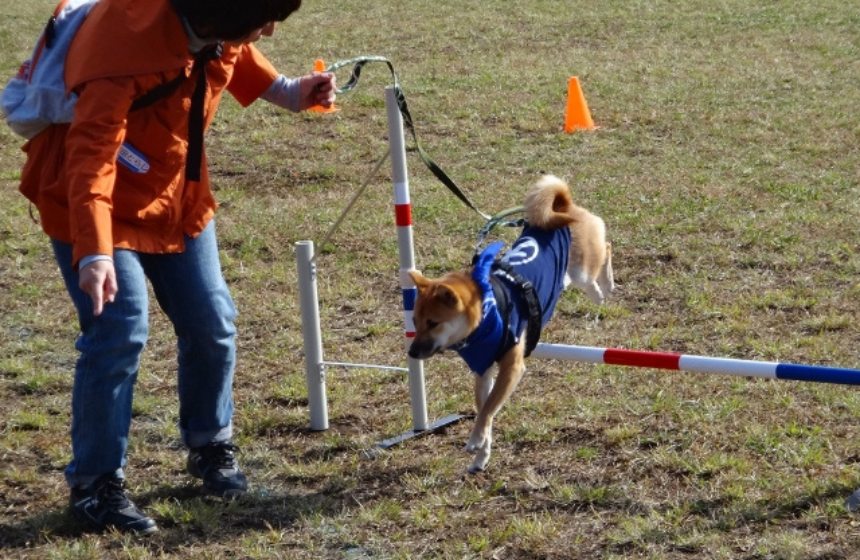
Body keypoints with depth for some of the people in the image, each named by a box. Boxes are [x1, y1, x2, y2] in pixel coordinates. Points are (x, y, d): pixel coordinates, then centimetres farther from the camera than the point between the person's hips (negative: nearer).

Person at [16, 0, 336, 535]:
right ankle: (95, 483, 1)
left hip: (177, 195, 7)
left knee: (211, 323, 8)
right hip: (105, 206, -7)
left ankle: (212, 446, 32)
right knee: (119, 334, -14)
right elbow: (91, 156, -40)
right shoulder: (126, 47, -36)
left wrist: (286, 90, -3)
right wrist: (95, 253, -48)